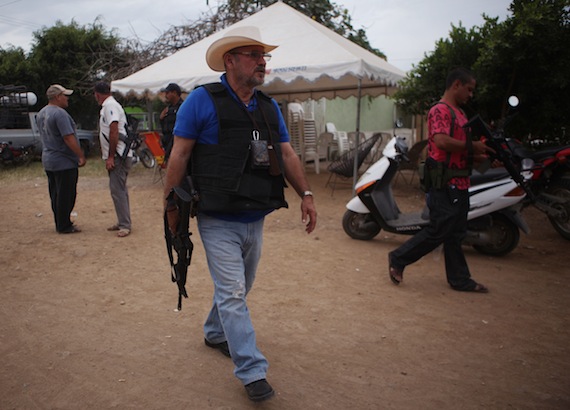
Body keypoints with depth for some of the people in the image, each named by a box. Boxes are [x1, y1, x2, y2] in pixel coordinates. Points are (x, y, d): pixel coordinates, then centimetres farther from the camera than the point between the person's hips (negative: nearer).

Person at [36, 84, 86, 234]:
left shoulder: (41, 114, 13)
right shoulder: (60, 114, -19)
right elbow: (69, 138, -24)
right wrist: (81, 155, -19)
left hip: (48, 161, 10)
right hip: (64, 162, -10)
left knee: (56, 194, 15)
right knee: (66, 195, -2)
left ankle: (60, 223, 24)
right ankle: (64, 226, 4)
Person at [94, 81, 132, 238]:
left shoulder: (110, 106, -13)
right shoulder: (109, 105, 19)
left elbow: (114, 132, -21)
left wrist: (110, 157, -20)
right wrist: (108, 155, 20)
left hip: (118, 156, -10)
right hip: (117, 156, 10)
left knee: (117, 190, -10)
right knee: (119, 189, 14)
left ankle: (125, 225, -6)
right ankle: (123, 222, 22)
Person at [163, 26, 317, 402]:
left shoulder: (269, 107, 11)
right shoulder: (203, 100, -8)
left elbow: (287, 153, 11)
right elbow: (179, 155, -8)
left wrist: (306, 194, 2)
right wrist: (171, 206, -8)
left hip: (255, 220, 6)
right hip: (219, 222, -6)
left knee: (237, 289, 20)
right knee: (233, 294, -4)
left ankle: (216, 333, 44)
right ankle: (253, 372, 5)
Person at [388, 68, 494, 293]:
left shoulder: (459, 113, 20)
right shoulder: (440, 110, -11)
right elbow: (442, 141, -26)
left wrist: (479, 155, 8)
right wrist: (472, 145, -15)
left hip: (460, 182, 10)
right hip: (445, 183, -10)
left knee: (455, 233, 14)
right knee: (438, 231, -5)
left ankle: (460, 279, 23)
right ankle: (398, 259, 9)